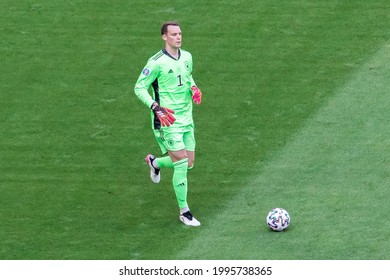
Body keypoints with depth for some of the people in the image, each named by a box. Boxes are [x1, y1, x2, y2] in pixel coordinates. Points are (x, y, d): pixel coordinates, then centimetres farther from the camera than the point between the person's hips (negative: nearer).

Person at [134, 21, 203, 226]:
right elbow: (139, 88, -11)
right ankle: (184, 212, 1)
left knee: (189, 163, 11)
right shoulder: (157, 62, -15)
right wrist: (156, 107, -23)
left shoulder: (187, 57, 6)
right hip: (167, 120, -7)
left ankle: (155, 163, 41)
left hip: (186, 119, 7)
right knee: (181, 164, -11)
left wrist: (193, 88, 4)